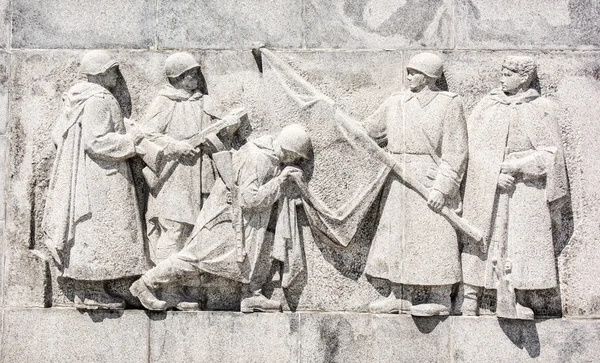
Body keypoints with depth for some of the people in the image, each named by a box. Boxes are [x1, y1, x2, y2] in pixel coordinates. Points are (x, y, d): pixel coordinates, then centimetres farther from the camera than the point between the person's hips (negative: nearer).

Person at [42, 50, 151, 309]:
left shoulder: (77, 101, 14)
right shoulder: (98, 100, -15)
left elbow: (58, 134, 18)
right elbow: (97, 140, -22)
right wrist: (132, 140, -14)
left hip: (82, 175, 10)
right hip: (99, 177, -10)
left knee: (86, 231, 10)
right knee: (97, 230, -6)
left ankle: (85, 292, 14)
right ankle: (91, 292, -3)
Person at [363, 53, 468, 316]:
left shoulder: (449, 104, -5)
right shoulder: (395, 103, 11)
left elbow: (455, 152, -9)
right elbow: (369, 131, 23)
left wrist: (442, 187, -16)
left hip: (430, 182, -6)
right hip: (398, 184, 6)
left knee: (433, 238, -3)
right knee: (395, 237, 8)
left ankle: (440, 299, 7)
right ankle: (400, 297, 18)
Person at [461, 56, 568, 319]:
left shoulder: (541, 109, 2)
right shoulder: (488, 105, 6)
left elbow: (550, 152, -1)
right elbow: (476, 145, 0)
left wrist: (510, 165, -10)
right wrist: (496, 174, -13)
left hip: (525, 187, -1)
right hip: (487, 186, 1)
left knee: (523, 240, -3)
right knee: (480, 238, -1)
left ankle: (520, 302, 4)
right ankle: (470, 297, 4)